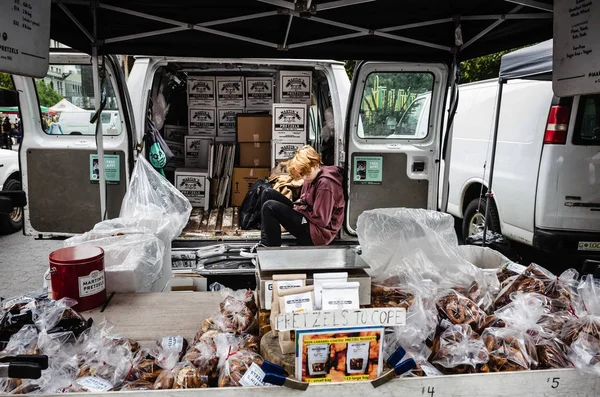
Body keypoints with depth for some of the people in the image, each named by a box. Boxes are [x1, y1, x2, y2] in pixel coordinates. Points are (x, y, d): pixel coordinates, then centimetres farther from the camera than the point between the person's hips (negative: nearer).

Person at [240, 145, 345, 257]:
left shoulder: (325, 184, -23)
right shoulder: (312, 175, 5)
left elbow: (322, 220, -22)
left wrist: (303, 209, -8)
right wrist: (300, 203, -3)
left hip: (318, 232, -10)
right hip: (309, 218, 10)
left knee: (269, 207, -20)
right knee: (268, 193, 5)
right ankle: (265, 242, -1)